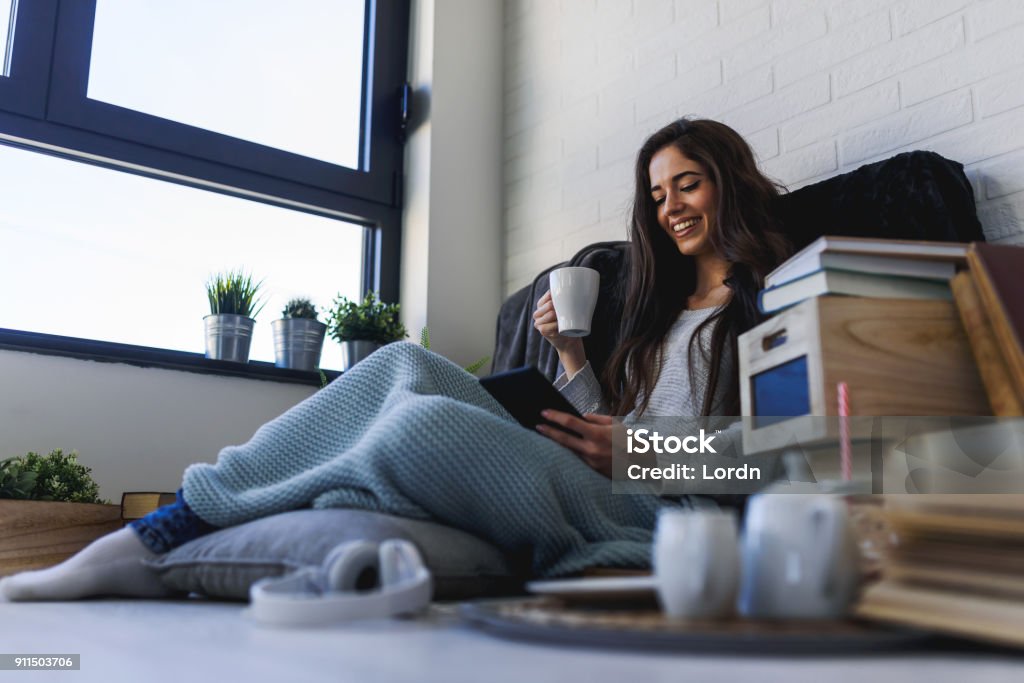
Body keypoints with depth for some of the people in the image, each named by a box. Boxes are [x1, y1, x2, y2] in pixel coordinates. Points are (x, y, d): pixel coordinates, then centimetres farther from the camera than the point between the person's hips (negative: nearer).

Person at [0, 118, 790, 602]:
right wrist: (572, 356, 6)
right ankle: (164, 534, -15)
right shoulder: (661, 313, 27)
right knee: (407, 364, -10)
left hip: (663, 513, -6)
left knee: (424, 422, -29)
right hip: (591, 492, 7)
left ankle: (167, 537, -15)